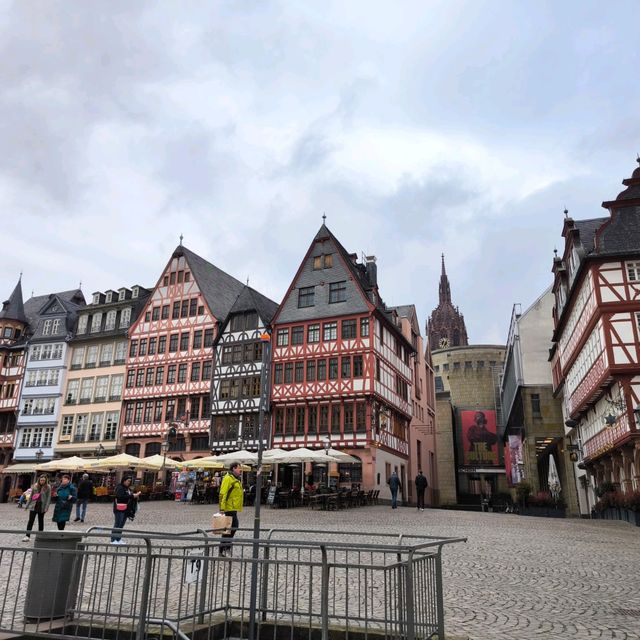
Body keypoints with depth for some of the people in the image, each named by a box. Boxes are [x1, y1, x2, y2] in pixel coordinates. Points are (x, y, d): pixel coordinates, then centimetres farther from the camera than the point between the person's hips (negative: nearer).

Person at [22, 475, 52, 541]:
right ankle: (27, 536, -1)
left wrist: (46, 507, -11)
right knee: (31, 520, -4)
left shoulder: (48, 487, -3)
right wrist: (27, 505, 9)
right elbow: (31, 496, 11)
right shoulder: (35, 486, 5)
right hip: (34, 506, 2)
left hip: (42, 506, -2)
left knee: (41, 521, 8)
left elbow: (48, 498, -5)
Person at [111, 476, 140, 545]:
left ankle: (118, 539, 18)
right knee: (117, 524, -3)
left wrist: (135, 495, -1)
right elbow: (121, 496, -24)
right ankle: (113, 540, 4)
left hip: (126, 510, 8)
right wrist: (132, 496, -24)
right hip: (119, 509, -8)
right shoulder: (120, 488, -11)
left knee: (121, 525, 11)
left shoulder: (128, 489, 13)